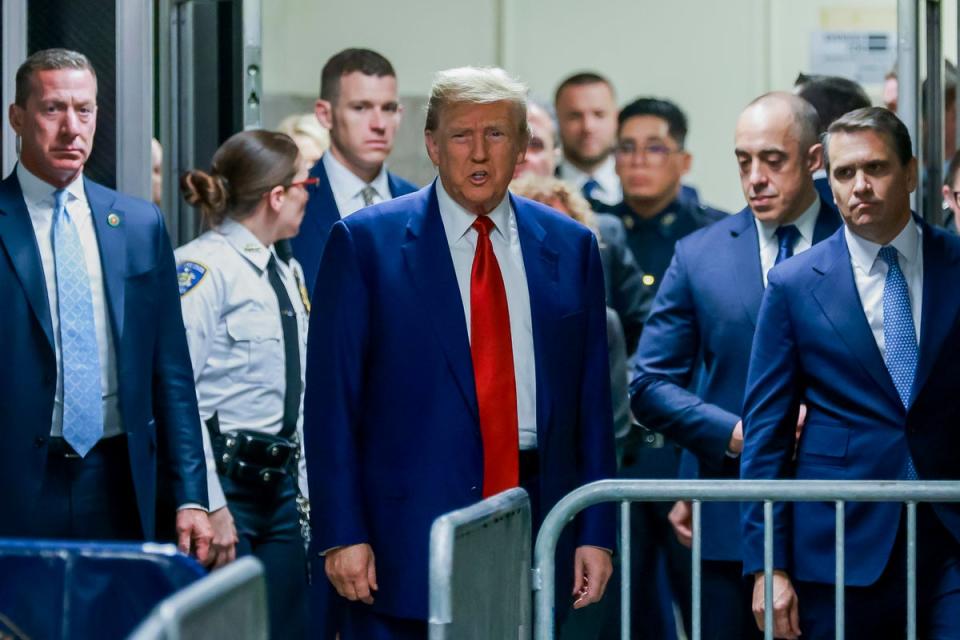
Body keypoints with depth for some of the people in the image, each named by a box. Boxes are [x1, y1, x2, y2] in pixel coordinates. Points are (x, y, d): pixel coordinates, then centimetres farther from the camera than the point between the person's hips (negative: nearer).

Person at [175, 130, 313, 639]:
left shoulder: (285, 275, 16)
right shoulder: (200, 269, -11)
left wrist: (308, 489, 16)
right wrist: (209, 508, -21)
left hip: (281, 484, 8)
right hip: (225, 482, -8)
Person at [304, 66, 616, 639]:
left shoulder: (570, 248, 10)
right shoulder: (366, 243, 1)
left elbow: (593, 401, 10)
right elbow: (331, 399, -2)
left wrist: (597, 532, 4)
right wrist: (341, 534, -10)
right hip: (408, 525, -3)